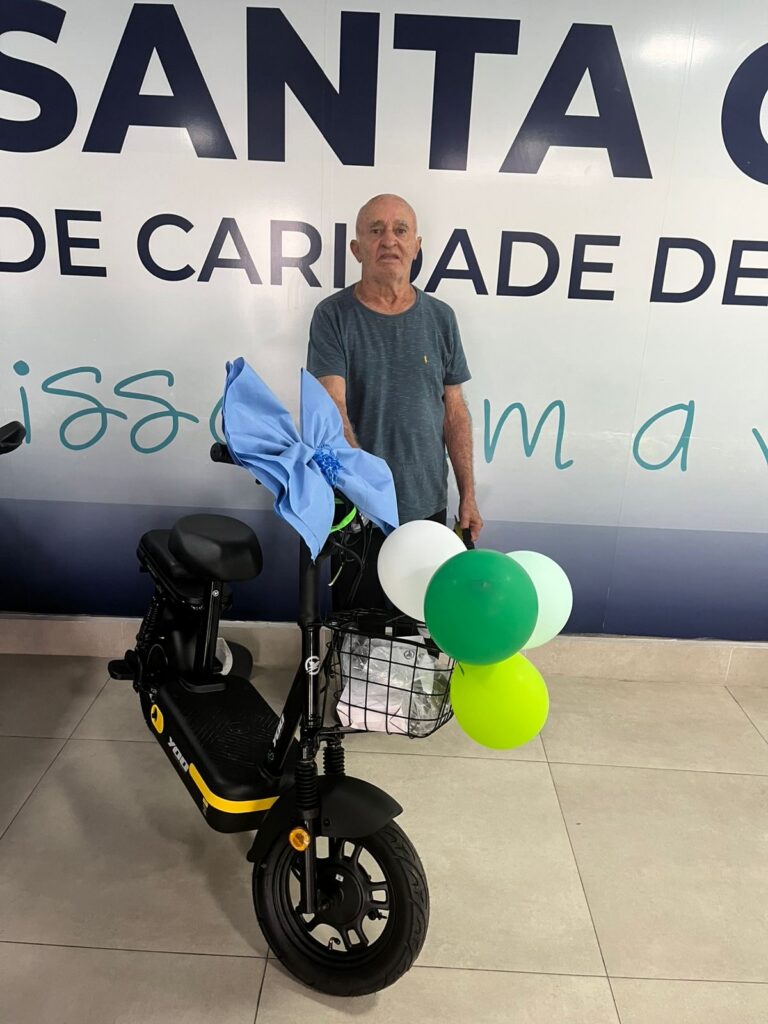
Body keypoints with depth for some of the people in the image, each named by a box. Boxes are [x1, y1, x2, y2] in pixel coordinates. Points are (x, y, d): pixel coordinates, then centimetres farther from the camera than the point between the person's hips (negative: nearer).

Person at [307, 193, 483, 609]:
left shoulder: (440, 317, 4)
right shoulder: (333, 315, -5)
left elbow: (454, 410, 7)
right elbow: (333, 405, -16)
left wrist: (468, 494, 5)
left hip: (428, 505, 3)